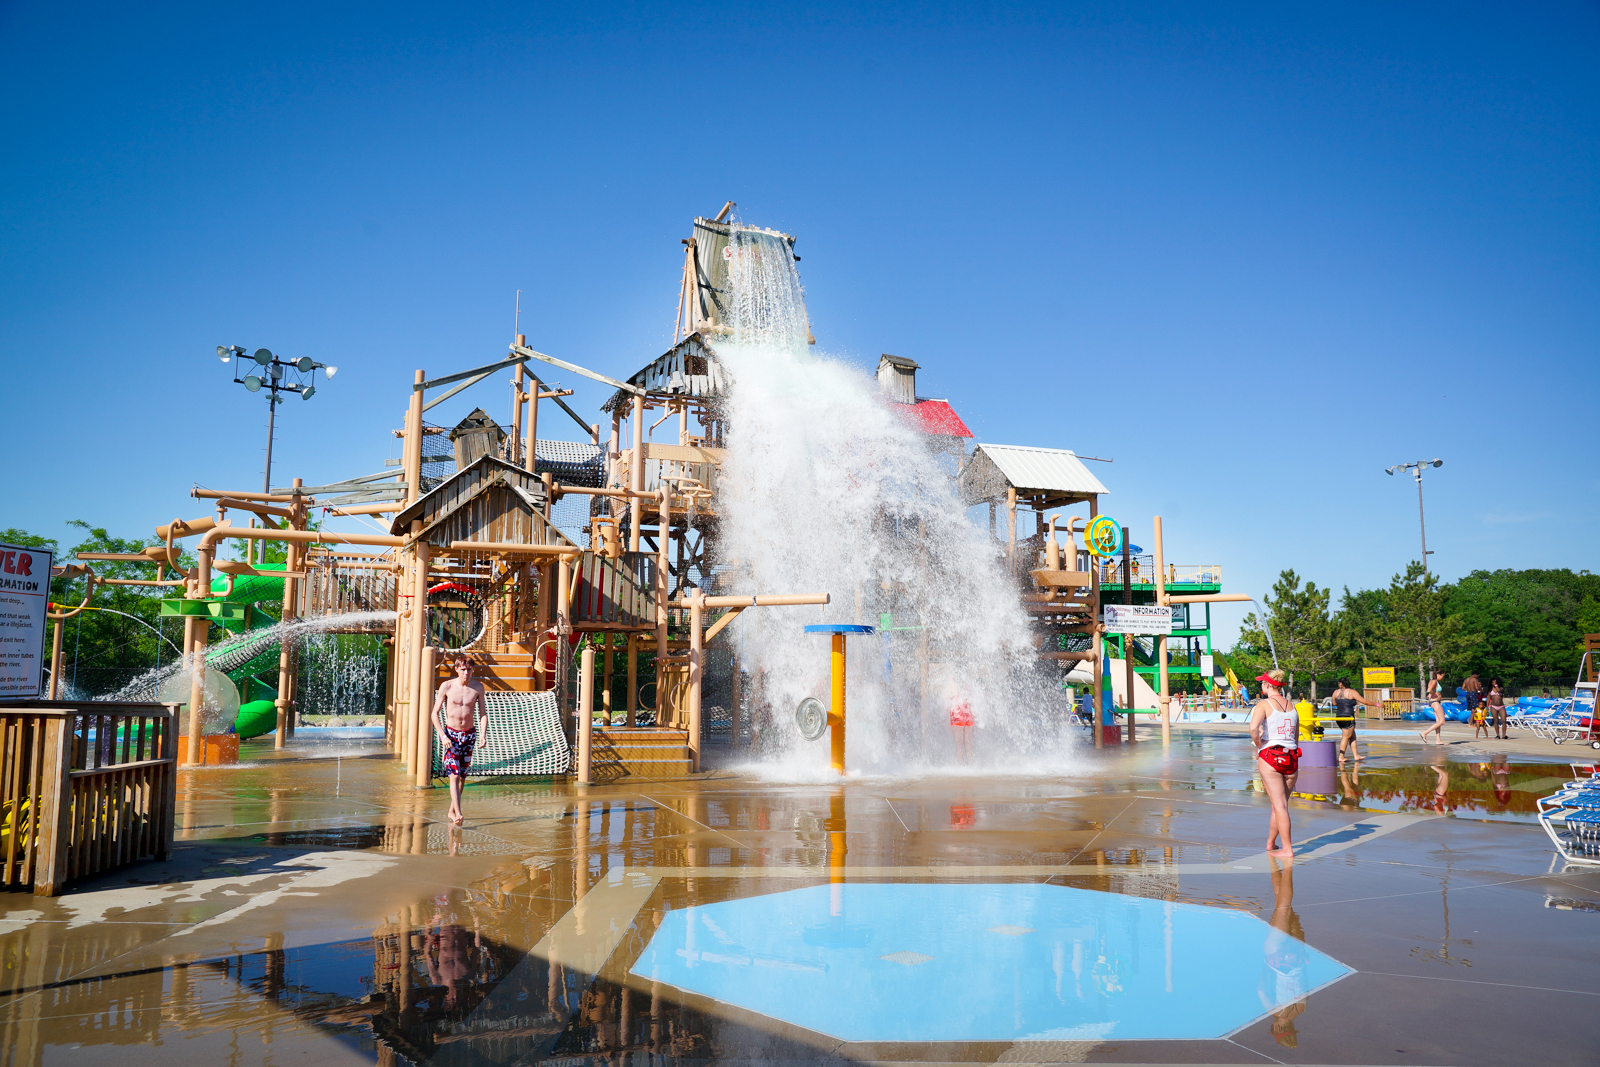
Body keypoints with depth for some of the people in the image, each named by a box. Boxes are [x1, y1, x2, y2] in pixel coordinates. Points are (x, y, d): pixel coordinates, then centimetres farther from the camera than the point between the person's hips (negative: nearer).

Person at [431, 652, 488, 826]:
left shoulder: (478, 687, -1)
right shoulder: (447, 687, -8)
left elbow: (483, 713, 6)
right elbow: (434, 714, -4)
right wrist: (442, 735, -15)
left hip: (469, 734, 3)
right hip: (451, 734, -3)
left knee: (462, 775, 10)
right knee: (454, 774, -14)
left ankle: (452, 811, 26)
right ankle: (458, 813, -19)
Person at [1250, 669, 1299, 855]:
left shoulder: (1264, 704, -7)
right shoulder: (1291, 706, 13)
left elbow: (1253, 728, -25)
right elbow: (1295, 737, 16)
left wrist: (1258, 745, -8)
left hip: (1270, 756, -6)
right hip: (1291, 757, 6)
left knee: (1279, 805, -2)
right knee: (1281, 803, 15)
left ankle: (1287, 848, -2)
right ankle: (1270, 843, 29)